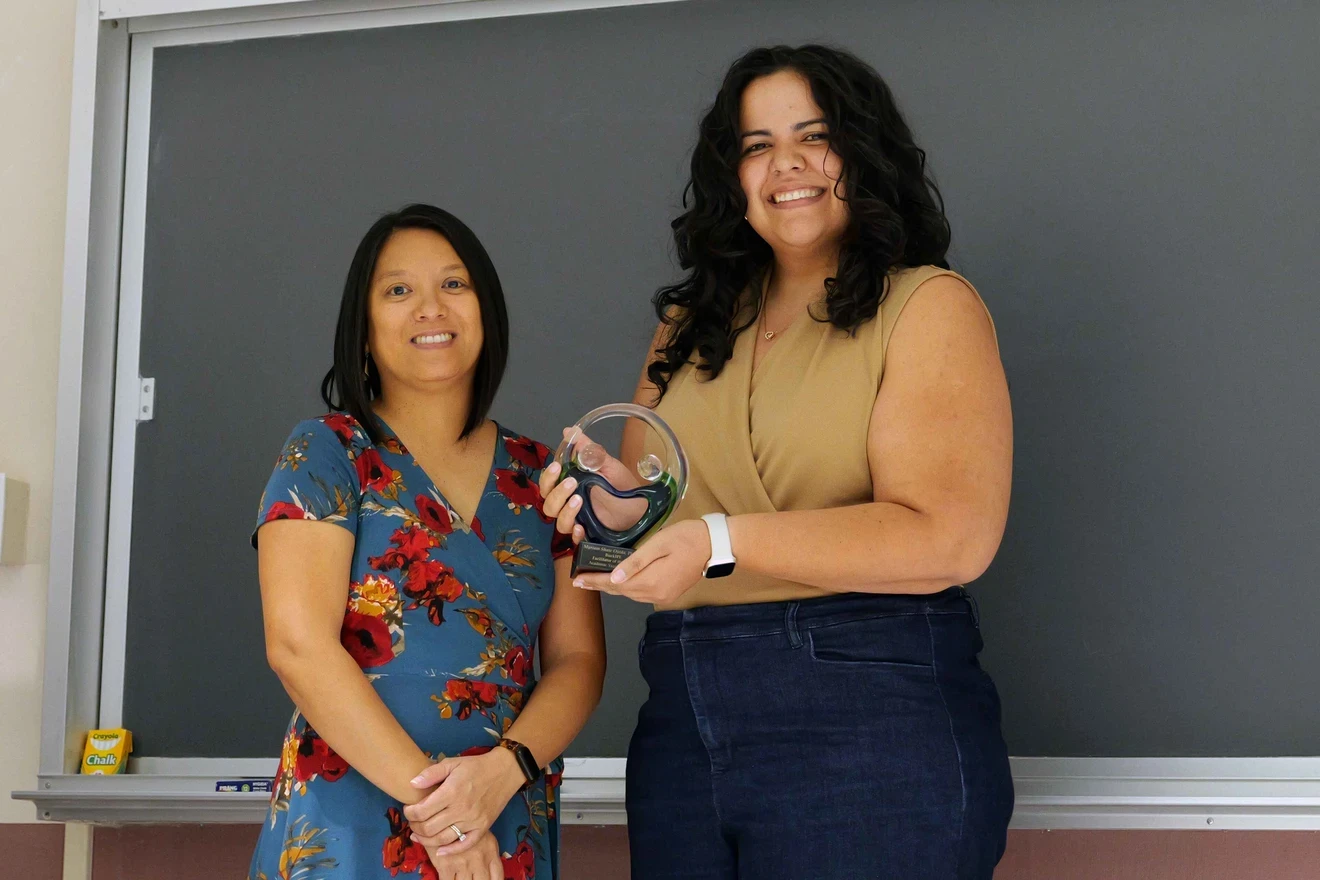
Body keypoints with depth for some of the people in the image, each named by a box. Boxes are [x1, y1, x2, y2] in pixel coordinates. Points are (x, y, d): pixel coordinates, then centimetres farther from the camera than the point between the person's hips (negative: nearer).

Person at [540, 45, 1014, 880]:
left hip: (869, 724, -5)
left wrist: (722, 543, -21)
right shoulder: (692, 326, 15)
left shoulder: (929, 306, -3)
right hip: (682, 730, 6)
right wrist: (605, 498, -7)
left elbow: (952, 537, -15)